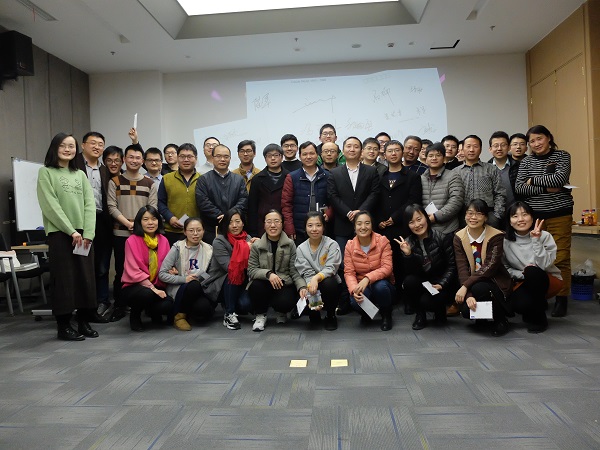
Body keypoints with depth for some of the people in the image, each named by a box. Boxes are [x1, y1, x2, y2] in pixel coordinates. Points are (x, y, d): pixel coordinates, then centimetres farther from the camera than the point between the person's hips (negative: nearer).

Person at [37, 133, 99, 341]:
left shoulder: (80, 174, 16)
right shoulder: (46, 172, 3)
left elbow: (90, 204, 6)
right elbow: (50, 206, -8)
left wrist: (88, 233, -7)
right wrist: (71, 231, -13)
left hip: (83, 234, 4)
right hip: (59, 233, -4)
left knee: (86, 278, 4)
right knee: (64, 279, -1)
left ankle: (84, 322, 15)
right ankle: (63, 326, 9)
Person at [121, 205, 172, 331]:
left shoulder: (163, 240, 4)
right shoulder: (132, 241, -10)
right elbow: (134, 271, -14)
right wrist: (152, 288, -21)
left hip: (157, 287, 4)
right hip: (133, 287, -4)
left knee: (168, 305, -25)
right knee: (147, 294, -37)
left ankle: (154, 312, 15)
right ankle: (134, 316, -1)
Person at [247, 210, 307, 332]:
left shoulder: (290, 244, 0)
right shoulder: (256, 246, 1)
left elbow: (294, 270, -4)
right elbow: (251, 270, -4)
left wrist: (302, 286, -21)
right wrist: (268, 274, -23)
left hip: (284, 285, 0)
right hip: (264, 286, 1)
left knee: (286, 302, -31)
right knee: (256, 286, -33)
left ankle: (282, 313, 13)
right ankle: (260, 316, -1)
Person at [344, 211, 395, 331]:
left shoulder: (382, 241, -11)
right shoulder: (350, 246, -5)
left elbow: (387, 268, -18)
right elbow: (349, 273, -8)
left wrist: (367, 278, -33)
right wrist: (354, 290, -28)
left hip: (381, 283, -1)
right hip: (361, 286, 1)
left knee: (380, 286, -36)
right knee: (355, 301, -32)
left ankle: (386, 315, -2)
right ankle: (366, 313, 10)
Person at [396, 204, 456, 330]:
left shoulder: (443, 238, -11)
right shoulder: (408, 243, -2)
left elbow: (452, 266, -8)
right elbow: (410, 273, -8)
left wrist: (442, 284, -20)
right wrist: (407, 254, -24)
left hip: (441, 285, -3)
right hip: (422, 284, 3)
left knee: (426, 301, -30)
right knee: (408, 282, -28)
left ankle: (440, 309, 9)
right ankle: (420, 315, -3)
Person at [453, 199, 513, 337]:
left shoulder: (496, 236, -11)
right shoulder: (459, 237, -3)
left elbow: (490, 267, -21)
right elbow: (462, 269, -12)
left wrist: (465, 286, -28)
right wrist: (469, 295, -26)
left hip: (495, 282, -2)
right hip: (472, 283, 3)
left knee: (479, 288, -35)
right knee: (466, 310, -25)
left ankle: (500, 319, -7)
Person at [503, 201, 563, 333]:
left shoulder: (544, 236, -12)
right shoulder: (506, 241, -8)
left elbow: (545, 265, -24)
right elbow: (504, 268, -3)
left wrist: (536, 240, -30)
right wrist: (521, 274, -20)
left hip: (549, 282, 0)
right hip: (523, 283, 1)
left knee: (532, 272, -36)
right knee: (520, 304, -34)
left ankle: (539, 318, -13)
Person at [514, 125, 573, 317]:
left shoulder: (562, 156, 4)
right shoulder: (526, 162, 8)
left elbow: (559, 179, -14)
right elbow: (519, 188, -4)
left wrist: (533, 180, -5)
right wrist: (545, 188, -12)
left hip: (559, 214, -2)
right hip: (534, 215, 2)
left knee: (560, 258, -2)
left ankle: (561, 299, 8)